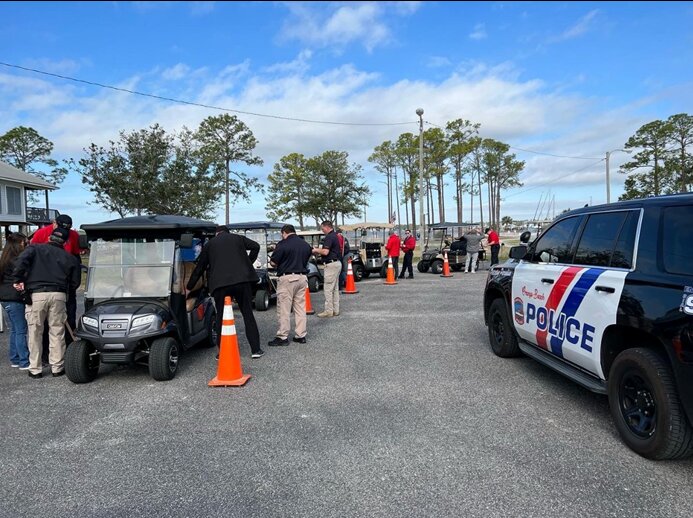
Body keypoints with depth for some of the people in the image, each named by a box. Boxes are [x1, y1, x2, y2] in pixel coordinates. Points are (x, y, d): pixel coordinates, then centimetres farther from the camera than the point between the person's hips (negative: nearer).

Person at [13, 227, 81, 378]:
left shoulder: (35, 248, 11)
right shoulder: (70, 258, 16)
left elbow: (22, 260, -10)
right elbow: (75, 283, 14)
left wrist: (19, 279, -2)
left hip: (36, 294, -1)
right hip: (58, 295, 1)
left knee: (35, 333, 8)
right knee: (57, 332, 8)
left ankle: (35, 369, 14)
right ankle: (57, 367, 12)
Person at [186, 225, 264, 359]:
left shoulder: (209, 244, 16)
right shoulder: (238, 238, 17)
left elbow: (199, 267, 19)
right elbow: (255, 246, 6)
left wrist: (189, 287, 27)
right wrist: (249, 263, 19)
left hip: (220, 283, 0)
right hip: (242, 279, 1)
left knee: (221, 317, 10)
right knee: (248, 314, 8)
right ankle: (256, 349, 8)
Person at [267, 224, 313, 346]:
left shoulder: (283, 244, -9)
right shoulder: (306, 245, 10)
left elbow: (273, 262, -7)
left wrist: (280, 264, 13)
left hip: (287, 278, -6)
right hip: (302, 277, 6)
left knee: (284, 309, -1)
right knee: (300, 308, 11)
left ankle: (282, 337, 2)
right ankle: (300, 335, 15)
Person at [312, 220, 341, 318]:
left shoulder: (329, 237, -16)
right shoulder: (335, 236, 17)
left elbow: (325, 252, -24)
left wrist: (316, 250, -7)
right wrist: (319, 251, 15)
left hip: (331, 264, -10)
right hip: (337, 262, 10)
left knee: (328, 288, -6)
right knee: (335, 288, 12)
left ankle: (329, 311, -4)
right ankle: (335, 310, 17)